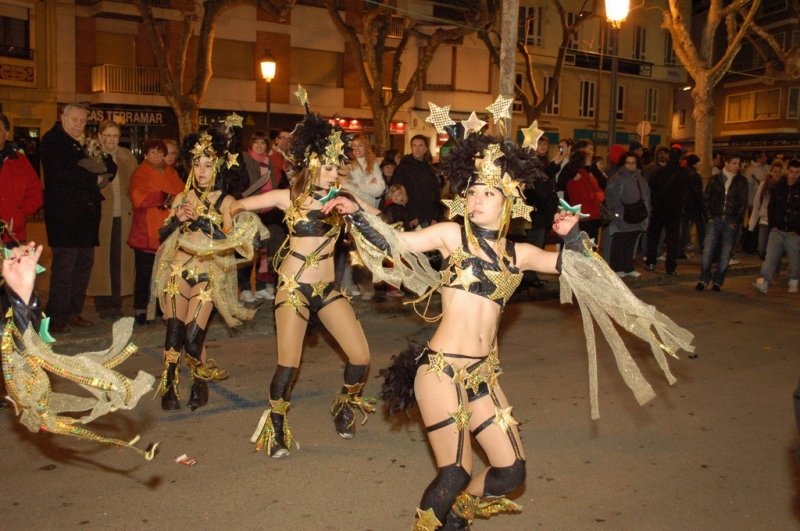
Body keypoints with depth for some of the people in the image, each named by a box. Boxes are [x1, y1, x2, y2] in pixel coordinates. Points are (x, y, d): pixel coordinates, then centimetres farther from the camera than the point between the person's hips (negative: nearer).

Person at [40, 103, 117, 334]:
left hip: (86, 213, 7)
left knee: (84, 263, 8)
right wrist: (93, 179, -7)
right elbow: (60, 173, -16)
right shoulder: (52, 140, -1)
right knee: (64, 265, -9)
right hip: (63, 213, -7)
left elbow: (110, 170, 12)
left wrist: (103, 160, -10)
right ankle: (56, 317, -2)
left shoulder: (84, 143, 20)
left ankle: (73, 312, 17)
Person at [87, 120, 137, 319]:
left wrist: (134, 206, 4)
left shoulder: (127, 156, 11)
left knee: (120, 260, 5)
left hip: (123, 216, 3)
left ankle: (117, 303, 13)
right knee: (101, 260, 0)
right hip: (100, 216, -3)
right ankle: (102, 304, 9)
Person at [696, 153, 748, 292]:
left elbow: (743, 203, 4)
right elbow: (706, 198, 8)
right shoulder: (715, 179, 6)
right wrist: (709, 217, -2)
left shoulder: (741, 181, 6)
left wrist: (736, 221, -4)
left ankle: (718, 282, 12)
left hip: (730, 223, 0)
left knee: (725, 254, 2)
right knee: (707, 250, -9)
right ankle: (704, 279, 4)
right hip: (715, 220, 0)